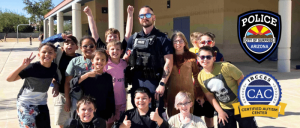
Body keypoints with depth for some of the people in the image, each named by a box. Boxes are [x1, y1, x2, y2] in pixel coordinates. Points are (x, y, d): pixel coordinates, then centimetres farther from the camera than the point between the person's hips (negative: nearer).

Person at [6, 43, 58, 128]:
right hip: (26, 103, -5)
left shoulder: (54, 67, -9)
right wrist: (22, 66, -36)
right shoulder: (32, 67, -23)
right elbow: (9, 79, -24)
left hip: (42, 103, 5)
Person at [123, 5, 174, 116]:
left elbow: (169, 62, -8)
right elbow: (125, 60, 15)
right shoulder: (133, 38, 12)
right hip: (136, 82, 5)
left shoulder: (162, 38, -1)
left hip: (154, 82, -4)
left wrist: (162, 84, -15)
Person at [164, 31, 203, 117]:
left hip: (188, 92, -1)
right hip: (172, 93, 1)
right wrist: (164, 94, 8)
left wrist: (199, 94, 3)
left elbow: (197, 76, 7)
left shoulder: (191, 57, 4)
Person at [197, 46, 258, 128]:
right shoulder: (200, 77, -8)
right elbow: (209, 95, 0)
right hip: (223, 109, 4)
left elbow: (242, 80, -14)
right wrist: (220, 111, -4)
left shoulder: (225, 67, -22)